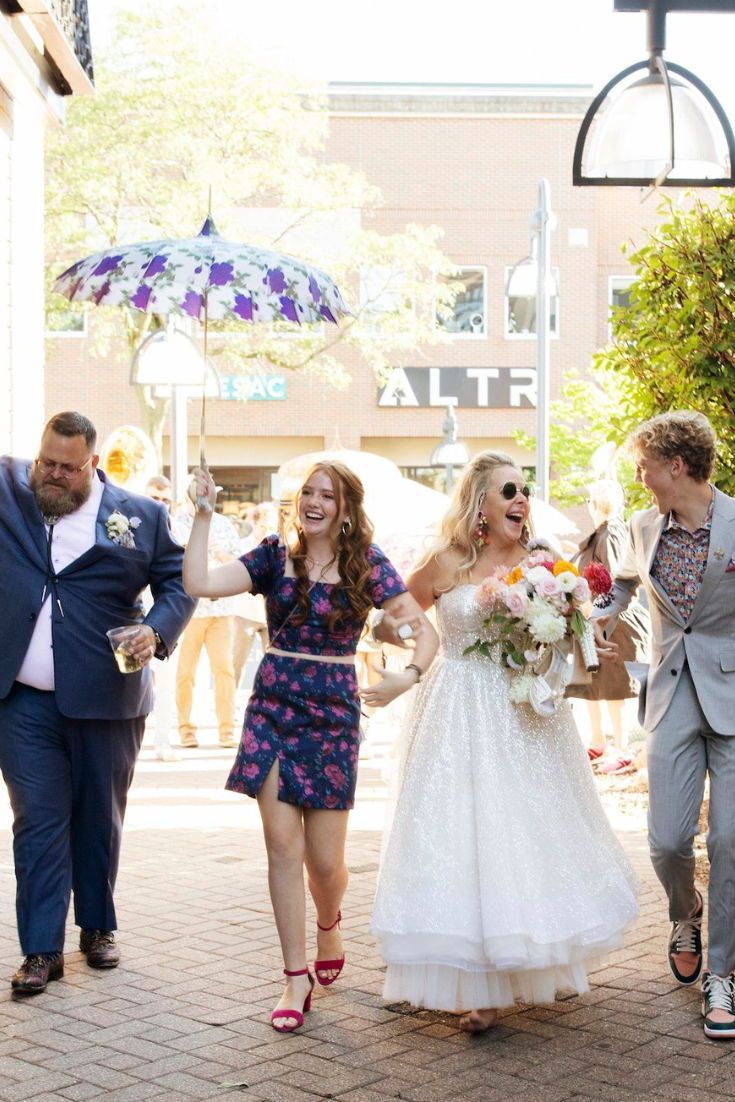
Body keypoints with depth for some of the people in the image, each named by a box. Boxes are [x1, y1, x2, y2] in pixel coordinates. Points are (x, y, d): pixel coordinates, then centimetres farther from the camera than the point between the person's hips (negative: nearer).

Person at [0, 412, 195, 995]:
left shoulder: (140, 515, 0)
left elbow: (178, 581, 4)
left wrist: (157, 631, -13)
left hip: (106, 700, 0)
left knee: (100, 820, 13)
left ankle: (99, 927, 30)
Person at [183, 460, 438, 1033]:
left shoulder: (366, 563, -1)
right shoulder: (276, 556, 3)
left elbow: (425, 629, -5)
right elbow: (199, 583, -9)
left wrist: (408, 675, -23)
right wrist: (203, 515, -12)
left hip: (332, 712, -1)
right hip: (273, 707, 1)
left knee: (324, 857, 3)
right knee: (283, 846, -2)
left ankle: (329, 924, 39)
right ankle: (297, 977, 10)